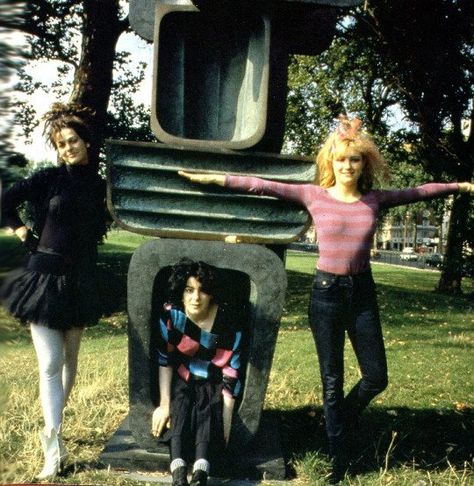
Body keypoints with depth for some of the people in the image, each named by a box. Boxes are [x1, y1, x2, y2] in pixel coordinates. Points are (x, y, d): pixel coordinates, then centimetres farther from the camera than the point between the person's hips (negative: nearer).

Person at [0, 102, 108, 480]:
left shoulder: (99, 186, 6)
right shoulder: (50, 178, -5)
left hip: (78, 282, 4)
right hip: (45, 277, -4)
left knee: (69, 361, 13)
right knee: (50, 364, -7)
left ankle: (54, 427, 33)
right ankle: (54, 451, -5)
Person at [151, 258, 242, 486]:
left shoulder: (227, 321, -20)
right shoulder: (170, 314, -17)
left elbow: (231, 373, -18)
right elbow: (164, 360, -10)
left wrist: (226, 416, -23)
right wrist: (164, 404, -15)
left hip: (213, 385, -1)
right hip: (180, 380, 1)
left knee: (208, 409, -30)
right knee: (179, 406, -29)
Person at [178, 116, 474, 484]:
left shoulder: (375, 200, 3)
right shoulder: (314, 195, -4)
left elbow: (420, 192, 13)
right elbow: (264, 186, -6)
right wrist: (214, 178, -9)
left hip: (362, 292, 3)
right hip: (326, 292, -2)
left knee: (376, 378, 7)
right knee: (332, 383, 7)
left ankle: (345, 419, 41)